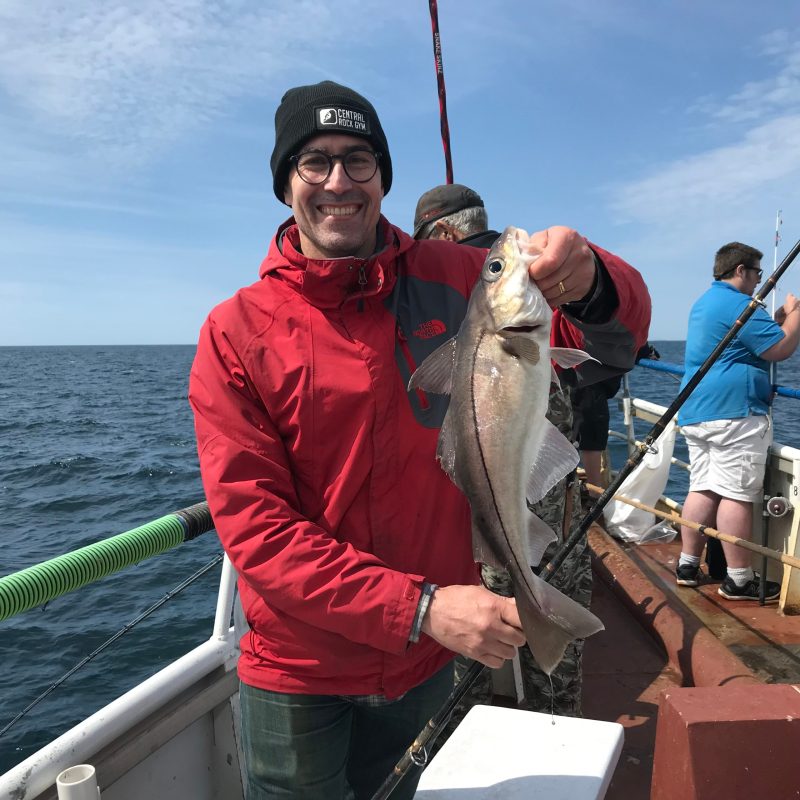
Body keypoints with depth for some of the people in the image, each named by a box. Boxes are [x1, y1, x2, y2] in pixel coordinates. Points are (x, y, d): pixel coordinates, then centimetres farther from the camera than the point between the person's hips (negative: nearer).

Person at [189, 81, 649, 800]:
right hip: (300, 672, -2)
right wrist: (420, 608, -27)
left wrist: (587, 278, -30)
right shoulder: (235, 334, -13)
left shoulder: (451, 279, -8)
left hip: (428, 659, 3)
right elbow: (254, 525, -17)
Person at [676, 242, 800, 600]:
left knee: (702, 488, 11)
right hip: (733, 413, -10)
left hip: (695, 412, 10)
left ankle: (687, 565, 15)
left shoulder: (703, 302, 21)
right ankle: (739, 580, 1)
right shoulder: (738, 304, -11)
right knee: (737, 494, -5)